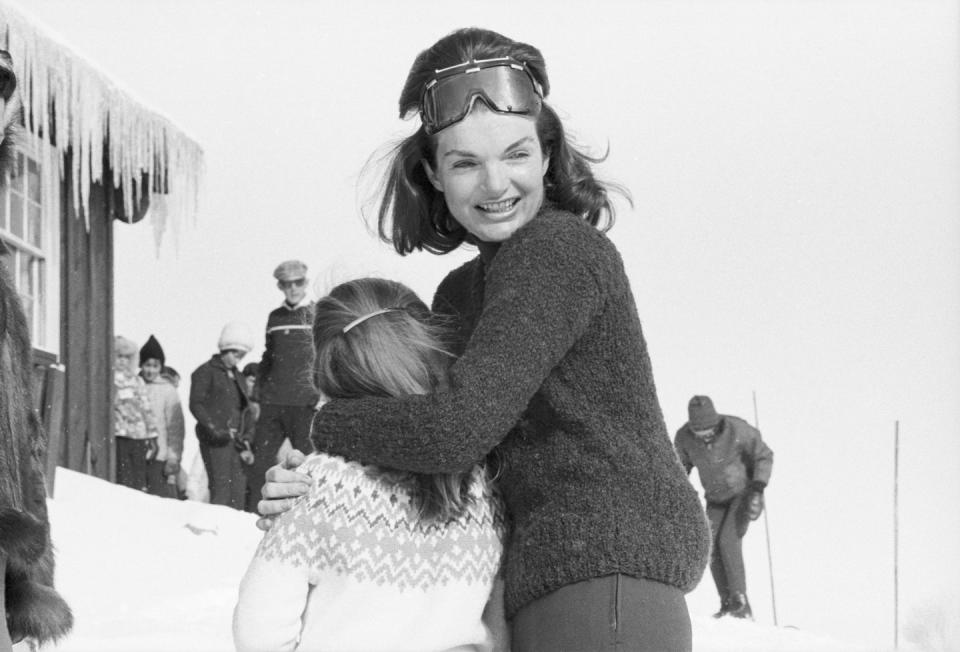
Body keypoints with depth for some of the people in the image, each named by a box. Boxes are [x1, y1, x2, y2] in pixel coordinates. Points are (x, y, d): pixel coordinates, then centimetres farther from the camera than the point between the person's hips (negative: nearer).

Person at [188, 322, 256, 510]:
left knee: (239, 490, 0)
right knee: (221, 488, -15)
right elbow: (196, 405, -7)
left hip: (235, 439, 7)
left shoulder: (237, 376, 21)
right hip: (215, 439, -7)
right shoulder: (206, 372, -1)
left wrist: (244, 437, 13)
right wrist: (214, 429, -16)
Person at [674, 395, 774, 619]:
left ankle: (741, 603, -19)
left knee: (728, 540, -21)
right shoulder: (684, 438, -16)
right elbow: (681, 468, 3)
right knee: (712, 548, -10)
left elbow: (765, 456, -13)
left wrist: (757, 490, -22)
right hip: (716, 498, 4)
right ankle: (727, 604, -2)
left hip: (743, 492, -4)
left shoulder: (737, 430, -26)